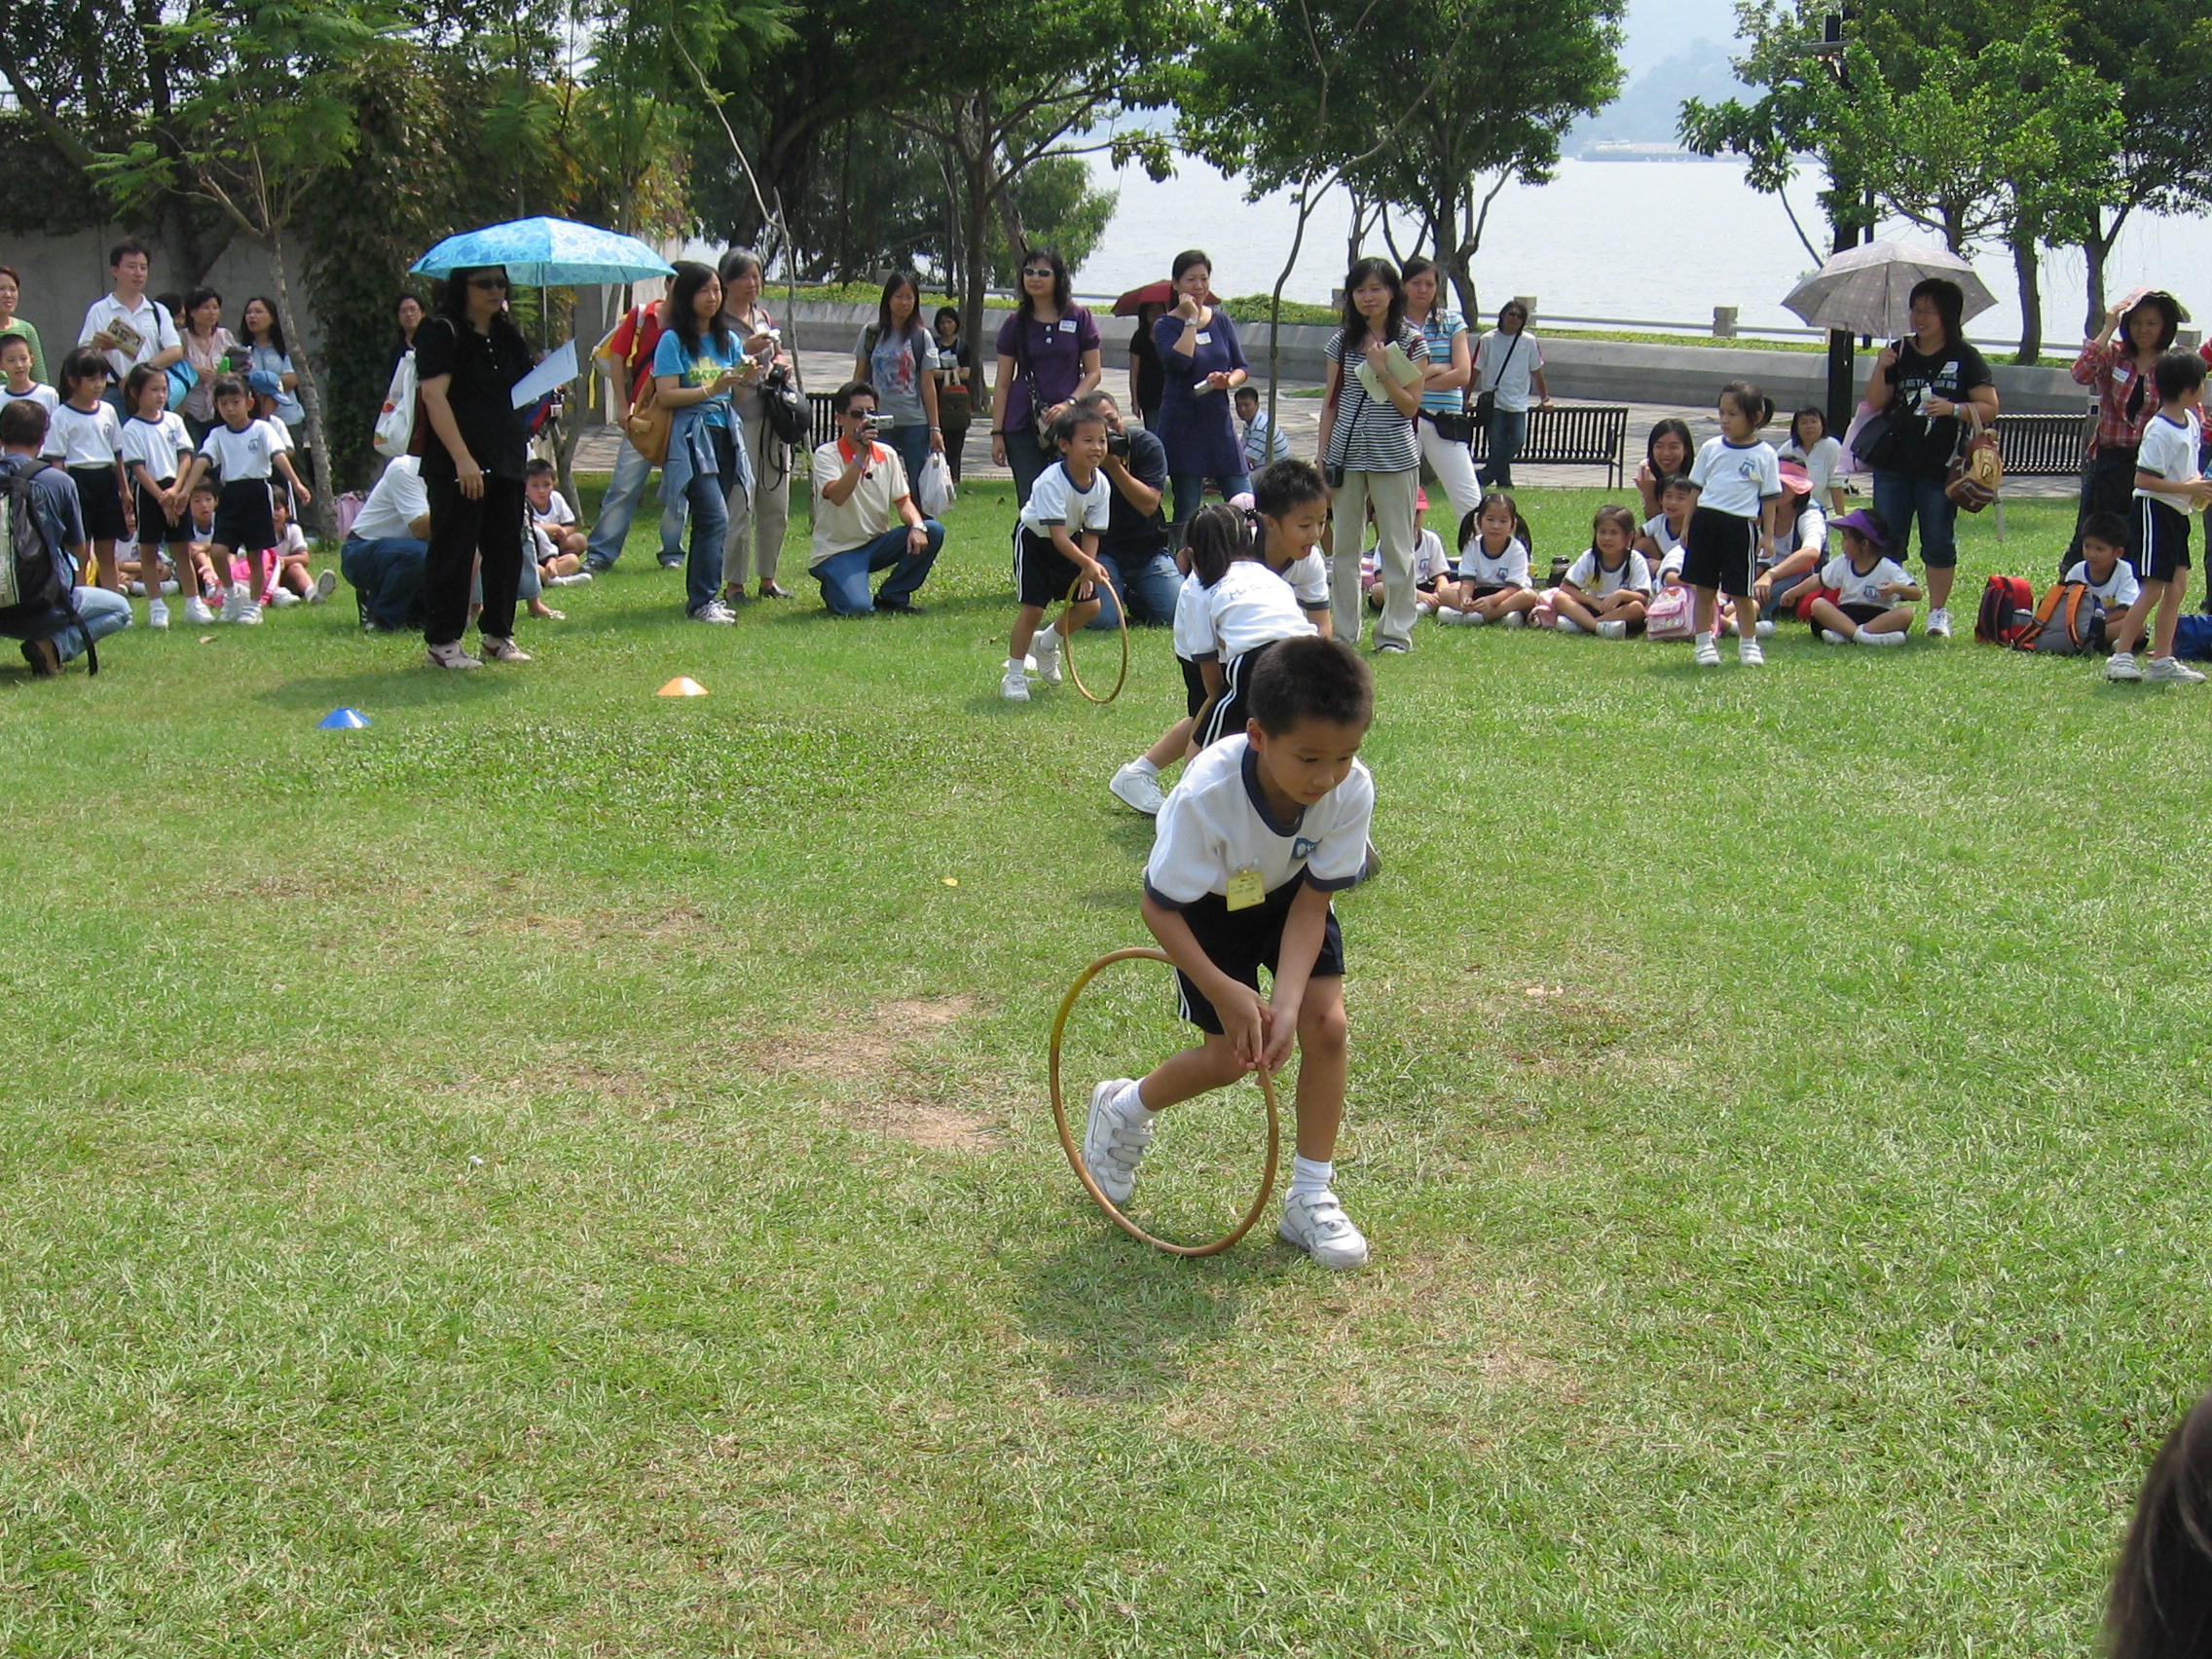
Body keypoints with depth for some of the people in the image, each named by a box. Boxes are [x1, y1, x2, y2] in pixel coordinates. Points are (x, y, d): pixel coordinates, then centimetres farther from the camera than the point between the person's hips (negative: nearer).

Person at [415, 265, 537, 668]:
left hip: (507, 462, 7)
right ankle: (441, 642, 3)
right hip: (458, 465, -7)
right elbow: (434, 396, -14)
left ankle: (498, 634, 21)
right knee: (454, 551, -4)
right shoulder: (441, 333, -6)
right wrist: (462, 458, -22)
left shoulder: (508, 336, 17)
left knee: (506, 548, 10)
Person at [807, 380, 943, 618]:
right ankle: (834, 589, 10)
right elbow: (837, 496, -29)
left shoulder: (887, 455, 5)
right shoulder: (826, 455, -12)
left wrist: (917, 526, -19)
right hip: (837, 551, -5)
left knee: (932, 531, -17)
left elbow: (903, 502, 3)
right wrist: (861, 454, -35)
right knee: (857, 608, -30)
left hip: (877, 544, 5)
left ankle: (891, 597, -1)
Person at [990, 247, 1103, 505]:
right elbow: (1002, 383, 8)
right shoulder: (1016, 323, 8)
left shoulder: (1079, 318, 4)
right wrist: (997, 433, 2)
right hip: (1022, 426, 1)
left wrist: (1069, 403, -11)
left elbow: (1094, 373, 6)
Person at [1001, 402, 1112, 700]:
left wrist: (1087, 572, -23)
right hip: (1034, 540, -6)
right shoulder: (1052, 481, -35)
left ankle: (1046, 644, 30)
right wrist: (1088, 564, -50)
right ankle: (1014, 675, 1)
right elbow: (1058, 536, -40)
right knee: (1032, 607, -14)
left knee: (1089, 603, 2)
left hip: (1070, 543, 6)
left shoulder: (1101, 484, -16)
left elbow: (1091, 533, -10)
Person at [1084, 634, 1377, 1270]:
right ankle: (1123, 1108, 28)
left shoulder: (1353, 790, -31)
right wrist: (1224, 991, -34)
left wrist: (1286, 1003, -33)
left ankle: (1311, 1197, 3)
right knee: (1229, 1056, -5)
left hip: (1289, 896, 3)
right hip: (1209, 904, -3)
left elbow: (1311, 904, -22)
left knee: (1325, 1024, -13)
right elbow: (1160, 908, -28)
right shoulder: (1206, 794, -41)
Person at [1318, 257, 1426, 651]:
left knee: (1396, 546, 1)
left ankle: (1395, 633, 9)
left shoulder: (1411, 341, -1)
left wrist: (1381, 370, -16)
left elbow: (1410, 406, -5)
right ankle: (1342, 630, 16)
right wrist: (1322, 456, 6)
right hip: (1347, 455, 3)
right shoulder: (1343, 339, 8)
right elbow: (1330, 401, 10)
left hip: (1394, 458, -3)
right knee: (1342, 545, 7)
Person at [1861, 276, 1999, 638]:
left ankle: (1938, 612, 13)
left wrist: (1953, 409, -19)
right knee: (1887, 541, 4)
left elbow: (1989, 408, -3)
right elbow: (1875, 403, 6)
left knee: (1939, 544, 3)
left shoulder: (1965, 358, 0)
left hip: (1940, 468, -3)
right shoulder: (1899, 352, 8)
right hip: (1894, 463, 3)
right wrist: (1880, 370, -10)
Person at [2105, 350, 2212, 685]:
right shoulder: (2160, 431, -19)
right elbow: (2143, 478, -22)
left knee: (2177, 585, 7)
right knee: (2153, 588, -10)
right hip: (2156, 509, -9)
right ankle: (2120, 656, -4)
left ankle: (2162, 660, 11)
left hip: (2177, 513, 9)